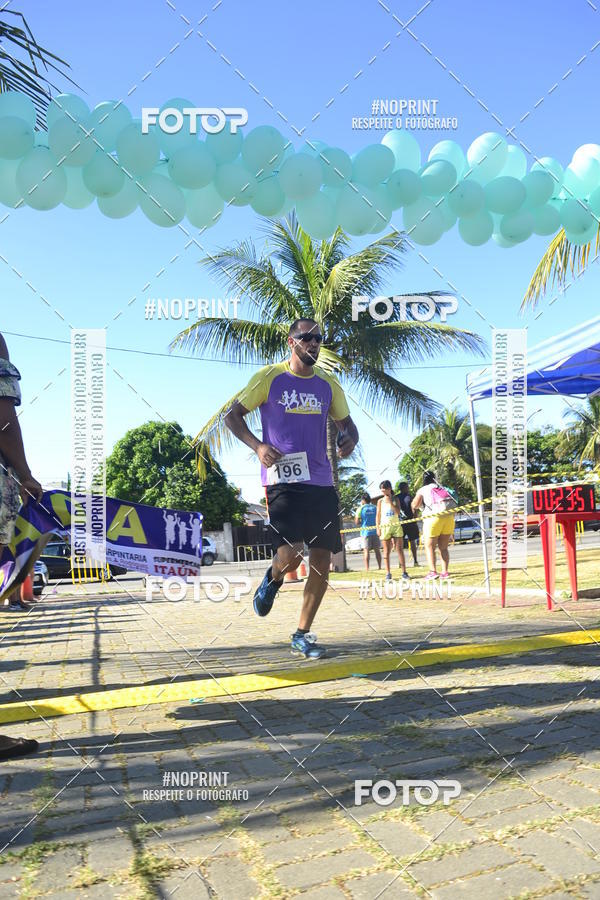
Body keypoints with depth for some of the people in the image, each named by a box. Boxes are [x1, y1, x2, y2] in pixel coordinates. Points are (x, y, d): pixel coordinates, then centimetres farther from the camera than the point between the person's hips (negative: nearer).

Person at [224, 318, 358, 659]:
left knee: (322, 559, 4)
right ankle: (273, 579, 20)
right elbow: (233, 415, 3)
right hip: (282, 480, -5)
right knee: (290, 554, -19)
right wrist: (258, 446, -15)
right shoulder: (269, 377, 1)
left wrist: (349, 439, -5)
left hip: (321, 482, 5)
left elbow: (347, 423, 20)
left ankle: (303, 635, 20)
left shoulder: (328, 383, 13)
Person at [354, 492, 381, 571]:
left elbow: (357, 522, -6)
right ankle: (379, 567, 9)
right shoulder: (375, 508, 5)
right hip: (375, 531, 3)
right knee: (377, 549, 9)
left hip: (365, 531, -3)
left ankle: (367, 568, -6)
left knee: (366, 550, -2)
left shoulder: (360, 509, -3)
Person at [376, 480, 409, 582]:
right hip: (385, 527, 0)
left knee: (399, 549, -1)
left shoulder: (395, 499, 5)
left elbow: (398, 511, -8)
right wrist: (378, 528, -2)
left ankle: (404, 572, 1)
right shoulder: (380, 501, 6)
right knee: (386, 551, 0)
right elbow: (378, 515, 6)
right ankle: (388, 573, 0)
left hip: (396, 526, 0)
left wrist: (390, 502, -14)